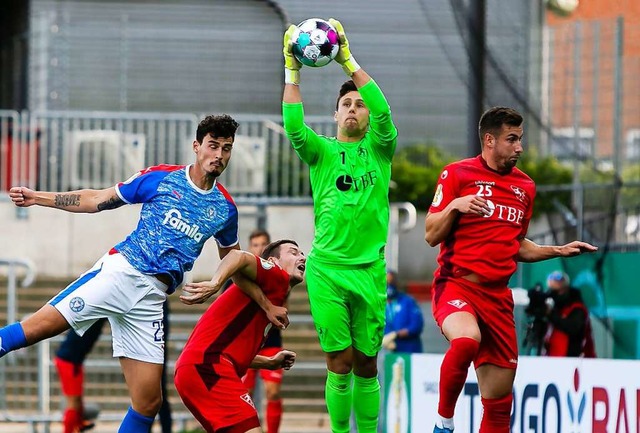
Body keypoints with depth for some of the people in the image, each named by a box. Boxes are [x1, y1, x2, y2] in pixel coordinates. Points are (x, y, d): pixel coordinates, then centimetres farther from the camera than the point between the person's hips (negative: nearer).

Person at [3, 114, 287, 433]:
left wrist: (266, 305, 30)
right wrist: (38, 197, 2)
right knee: (38, 327, -24)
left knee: (149, 403, -3)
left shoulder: (225, 208, 13)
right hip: (120, 271, -3)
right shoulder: (161, 178, 3)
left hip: (151, 298, 3)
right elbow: (99, 199, 8)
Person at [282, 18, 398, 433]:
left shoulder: (378, 149, 7)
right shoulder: (322, 150, 9)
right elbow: (294, 128, -11)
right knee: (339, 361, -4)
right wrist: (292, 71, -17)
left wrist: (349, 61, -17)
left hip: (370, 269, 1)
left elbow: (384, 113, -12)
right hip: (326, 269, -1)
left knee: (366, 364, 6)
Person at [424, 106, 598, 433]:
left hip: (498, 296, 5)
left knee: (499, 402, 1)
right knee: (467, 340, -37)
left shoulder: (525, 187, 15)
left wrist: (559, 251, 14)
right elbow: (431, 236, -1)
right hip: (455, 285, -5)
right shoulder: (457, 174, 0)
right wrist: (454, 206, -17)